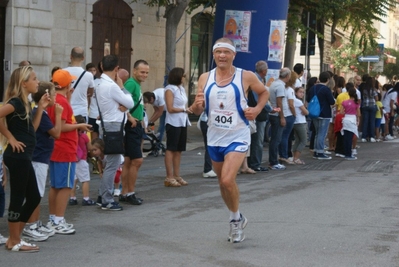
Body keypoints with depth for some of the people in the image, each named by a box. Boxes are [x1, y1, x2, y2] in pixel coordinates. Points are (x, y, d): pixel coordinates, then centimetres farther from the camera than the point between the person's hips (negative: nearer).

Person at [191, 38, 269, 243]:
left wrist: (257, 110, -7)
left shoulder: (246, 77, -7)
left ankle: (236, 219, 4)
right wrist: (197, 105, -19)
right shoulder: (205, 78, 1)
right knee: (223, 182, 15)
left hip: (237, 137, -5)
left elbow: (264, 92, 11)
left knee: (227, 180, -20)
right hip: (214, 138, 5)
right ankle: (237, 219, 36)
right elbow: (197, 110, 5)